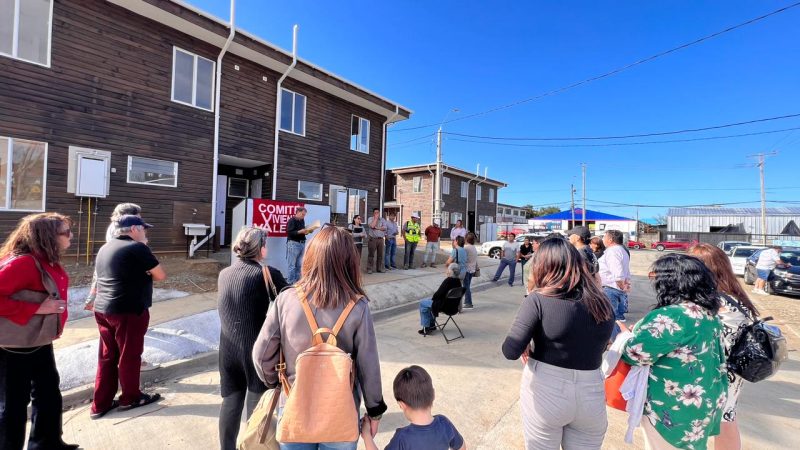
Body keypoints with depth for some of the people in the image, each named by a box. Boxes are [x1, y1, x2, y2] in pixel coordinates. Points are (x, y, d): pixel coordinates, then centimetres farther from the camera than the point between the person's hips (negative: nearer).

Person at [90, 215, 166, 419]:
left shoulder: (105, 249, 13)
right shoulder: (137, 248, -15)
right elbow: (160, 275, -11)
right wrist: (145, 272, 7)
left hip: (103, 310, 8)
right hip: (129, 311, -8)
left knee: (107, 357, 15)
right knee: (129, 356, 7)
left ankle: (100, 405, 23)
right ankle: (130, 398, 23)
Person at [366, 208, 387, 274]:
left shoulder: (382, 219, 12)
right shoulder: (370, 219, 4)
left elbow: (384, 228, -2)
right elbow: (372, 226, -16)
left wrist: (377, 228, -11)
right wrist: (376, 218, -7)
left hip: (380, 239, 3)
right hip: (372, 239, -3)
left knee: (380, 254, 7)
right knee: (371, 254, -4)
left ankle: (379, 268, 15)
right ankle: (369, 269, 0)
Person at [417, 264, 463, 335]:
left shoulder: (448, 280, -27)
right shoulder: (458, 281, -1)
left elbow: (438, 293, -23)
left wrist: (433, 298, -2)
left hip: (443, 305, -9)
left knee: (422, 303, 10)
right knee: (429, 301, 29)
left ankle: (426, 327, 16)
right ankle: (432, 325, 34)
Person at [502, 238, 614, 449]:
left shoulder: (539, 299, -17)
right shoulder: (602, 303, -1)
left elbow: (510, 351, -19)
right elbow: (596, 348, 14)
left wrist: (528, 347, 1)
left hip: (545, 392, -3)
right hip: (591, 395, 4)